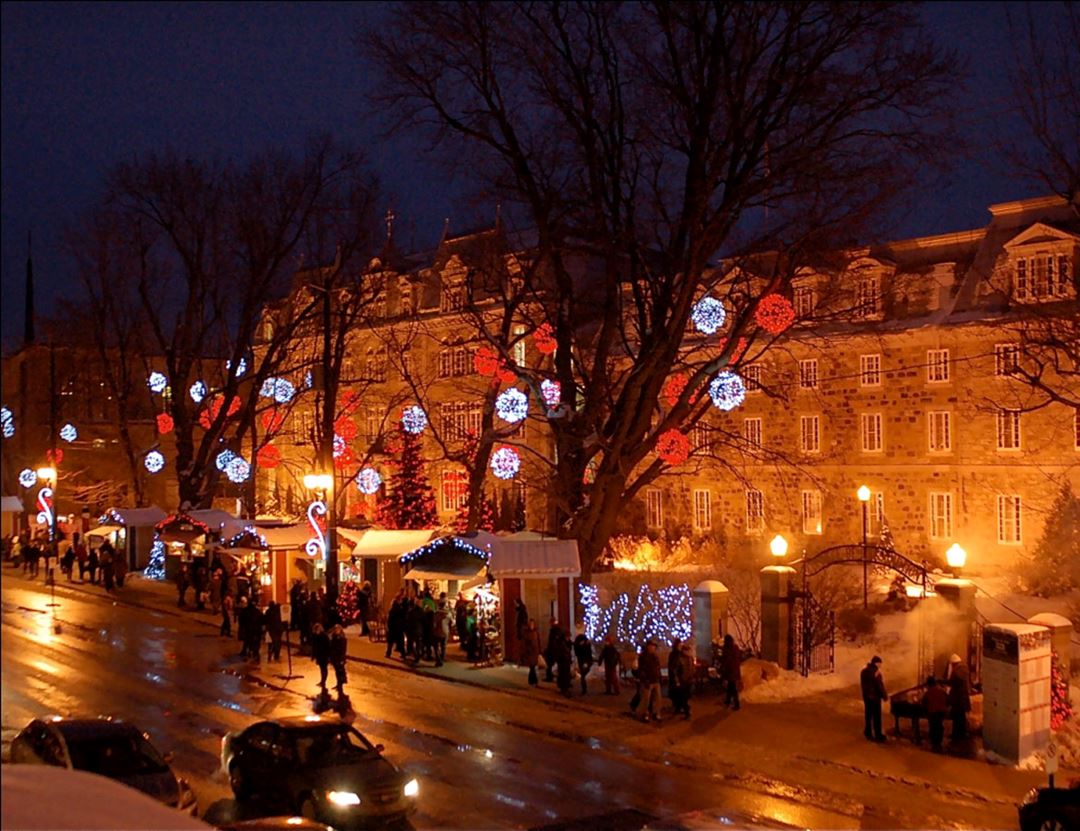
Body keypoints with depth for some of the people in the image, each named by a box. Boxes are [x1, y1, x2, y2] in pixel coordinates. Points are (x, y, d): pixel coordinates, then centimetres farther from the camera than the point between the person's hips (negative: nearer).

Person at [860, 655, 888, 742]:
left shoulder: (864, 670, 3)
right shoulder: (876, 672, -21)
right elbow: (880, 685, -17)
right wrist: (885, 696, -6)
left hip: (866, 696, 7)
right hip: (874, 696, -7)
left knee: (868, 714, 17)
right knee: (876, 716, 2)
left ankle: (868, 732, 26)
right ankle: (878, 735, 8)